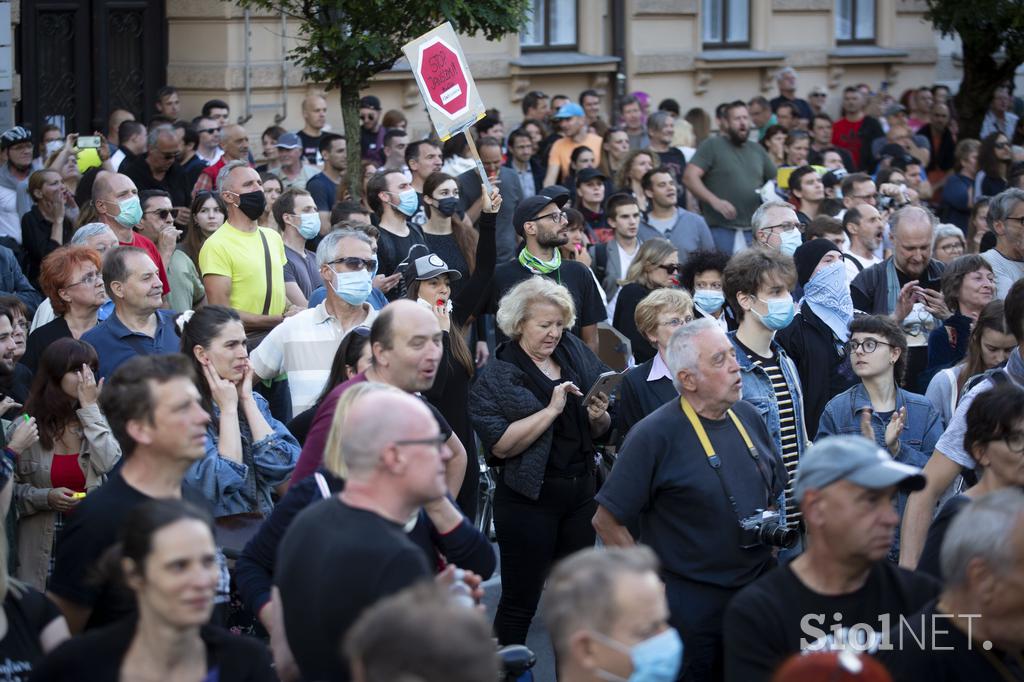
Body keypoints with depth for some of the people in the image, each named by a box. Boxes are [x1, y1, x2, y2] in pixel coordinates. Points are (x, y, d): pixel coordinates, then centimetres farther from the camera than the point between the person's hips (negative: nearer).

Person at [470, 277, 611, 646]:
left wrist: (598, 416, -8)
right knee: (520, 601, 1)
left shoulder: (577, 357, 8)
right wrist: (552, 410, -21)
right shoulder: (497, 375, -6)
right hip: (529, 498, -5)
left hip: (581, 490, 5)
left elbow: (602, 432, 14)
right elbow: (501, 445, -17)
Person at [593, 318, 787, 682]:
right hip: (689, 607, -6)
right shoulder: (655, 435, -13)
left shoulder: (748, 417, 6)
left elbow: (774, 493, 22)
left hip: (757, 593, 6)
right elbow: (607, 521, -12)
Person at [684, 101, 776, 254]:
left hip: (754, 231, 5)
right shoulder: (712, 146, 2)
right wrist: (714, 200, -20)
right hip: (721, 230, -5)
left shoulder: (757, 150, 18)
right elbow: (689, 177, -9)